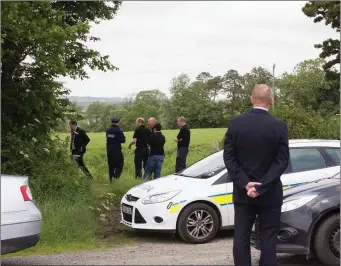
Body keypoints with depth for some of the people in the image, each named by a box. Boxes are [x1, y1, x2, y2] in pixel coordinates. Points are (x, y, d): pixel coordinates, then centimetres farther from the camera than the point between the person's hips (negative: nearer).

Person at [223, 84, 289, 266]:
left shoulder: (236, 123, -4)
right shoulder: (280, 126, -9)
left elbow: (229, 158, -6)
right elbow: (282, 161, -13)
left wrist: (245, 184, -10)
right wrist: (262, 186, -13)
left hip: (242, 191, 2)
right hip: (270, 193, -2)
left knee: (241, 237, 8)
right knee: (268, 238, 7)